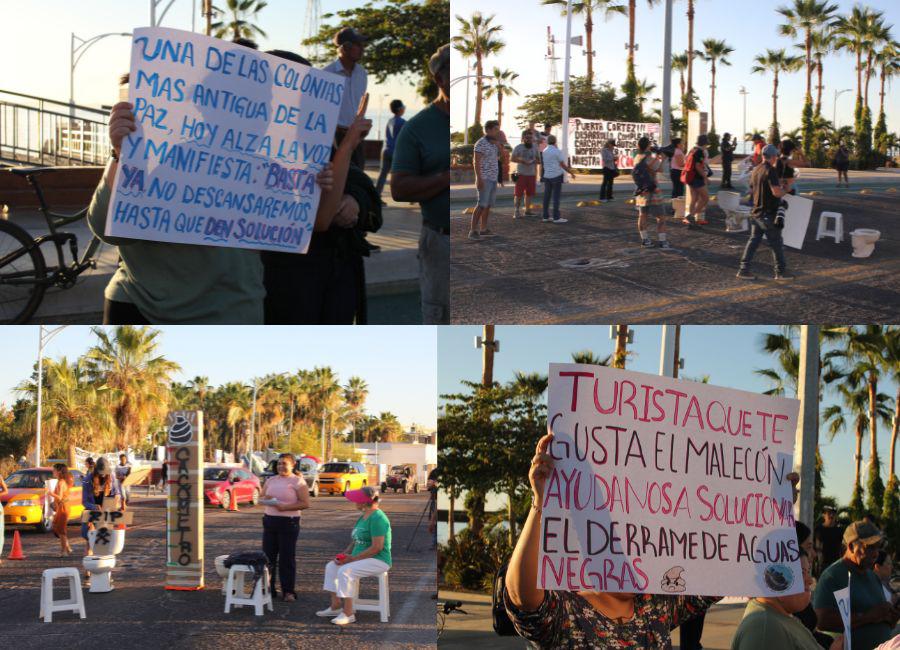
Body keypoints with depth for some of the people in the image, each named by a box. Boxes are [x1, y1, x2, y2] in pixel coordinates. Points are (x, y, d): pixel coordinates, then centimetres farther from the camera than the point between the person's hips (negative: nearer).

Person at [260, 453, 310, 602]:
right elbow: (262, 496, 19)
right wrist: (266, 499, -6)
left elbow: (305, 503, -10)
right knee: (268, 556, 4)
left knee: (287, 557, -3)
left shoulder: (298, 482, -3)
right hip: (269, 520, 5)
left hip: (288, 522, -5)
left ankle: (288, 591, 3)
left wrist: (285, 507, -19)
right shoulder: (271, 480, 14)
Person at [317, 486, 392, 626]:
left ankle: (348, 613, -24)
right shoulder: (364, 516, 14)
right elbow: (356, 540, 21)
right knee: (331, 566, 3)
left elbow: (377, 547, -24)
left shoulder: (377, 518, -18)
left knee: (345, 571, -29)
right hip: (361, 558, 11)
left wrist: (353, 558, -20)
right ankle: (335, 606, 5)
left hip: (378, 560, -11)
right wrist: (345, 553, 2)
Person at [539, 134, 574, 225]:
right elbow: (563, 165, -9)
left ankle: (545, 217, 9)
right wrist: (571, 173, 2)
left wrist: (541, 177, 18)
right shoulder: (557, 152, -10)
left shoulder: (543, 152, 8)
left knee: (547, 196, 8)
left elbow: (541, 166, 11)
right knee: (556, 197, -5)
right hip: (556, 176, -6)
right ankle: (556, 217, -6)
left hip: (546, 177, 6)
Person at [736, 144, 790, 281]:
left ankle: (744, 269, 4)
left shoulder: (756, 171, 8)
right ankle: (781, 272, 12)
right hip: (769, 214, -8)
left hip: (756, 212, 8)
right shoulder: (771, 171, -18)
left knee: (753, 241, 9)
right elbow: (777, 192, -26)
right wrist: (783, 189, -3)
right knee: (776, 244, 4)